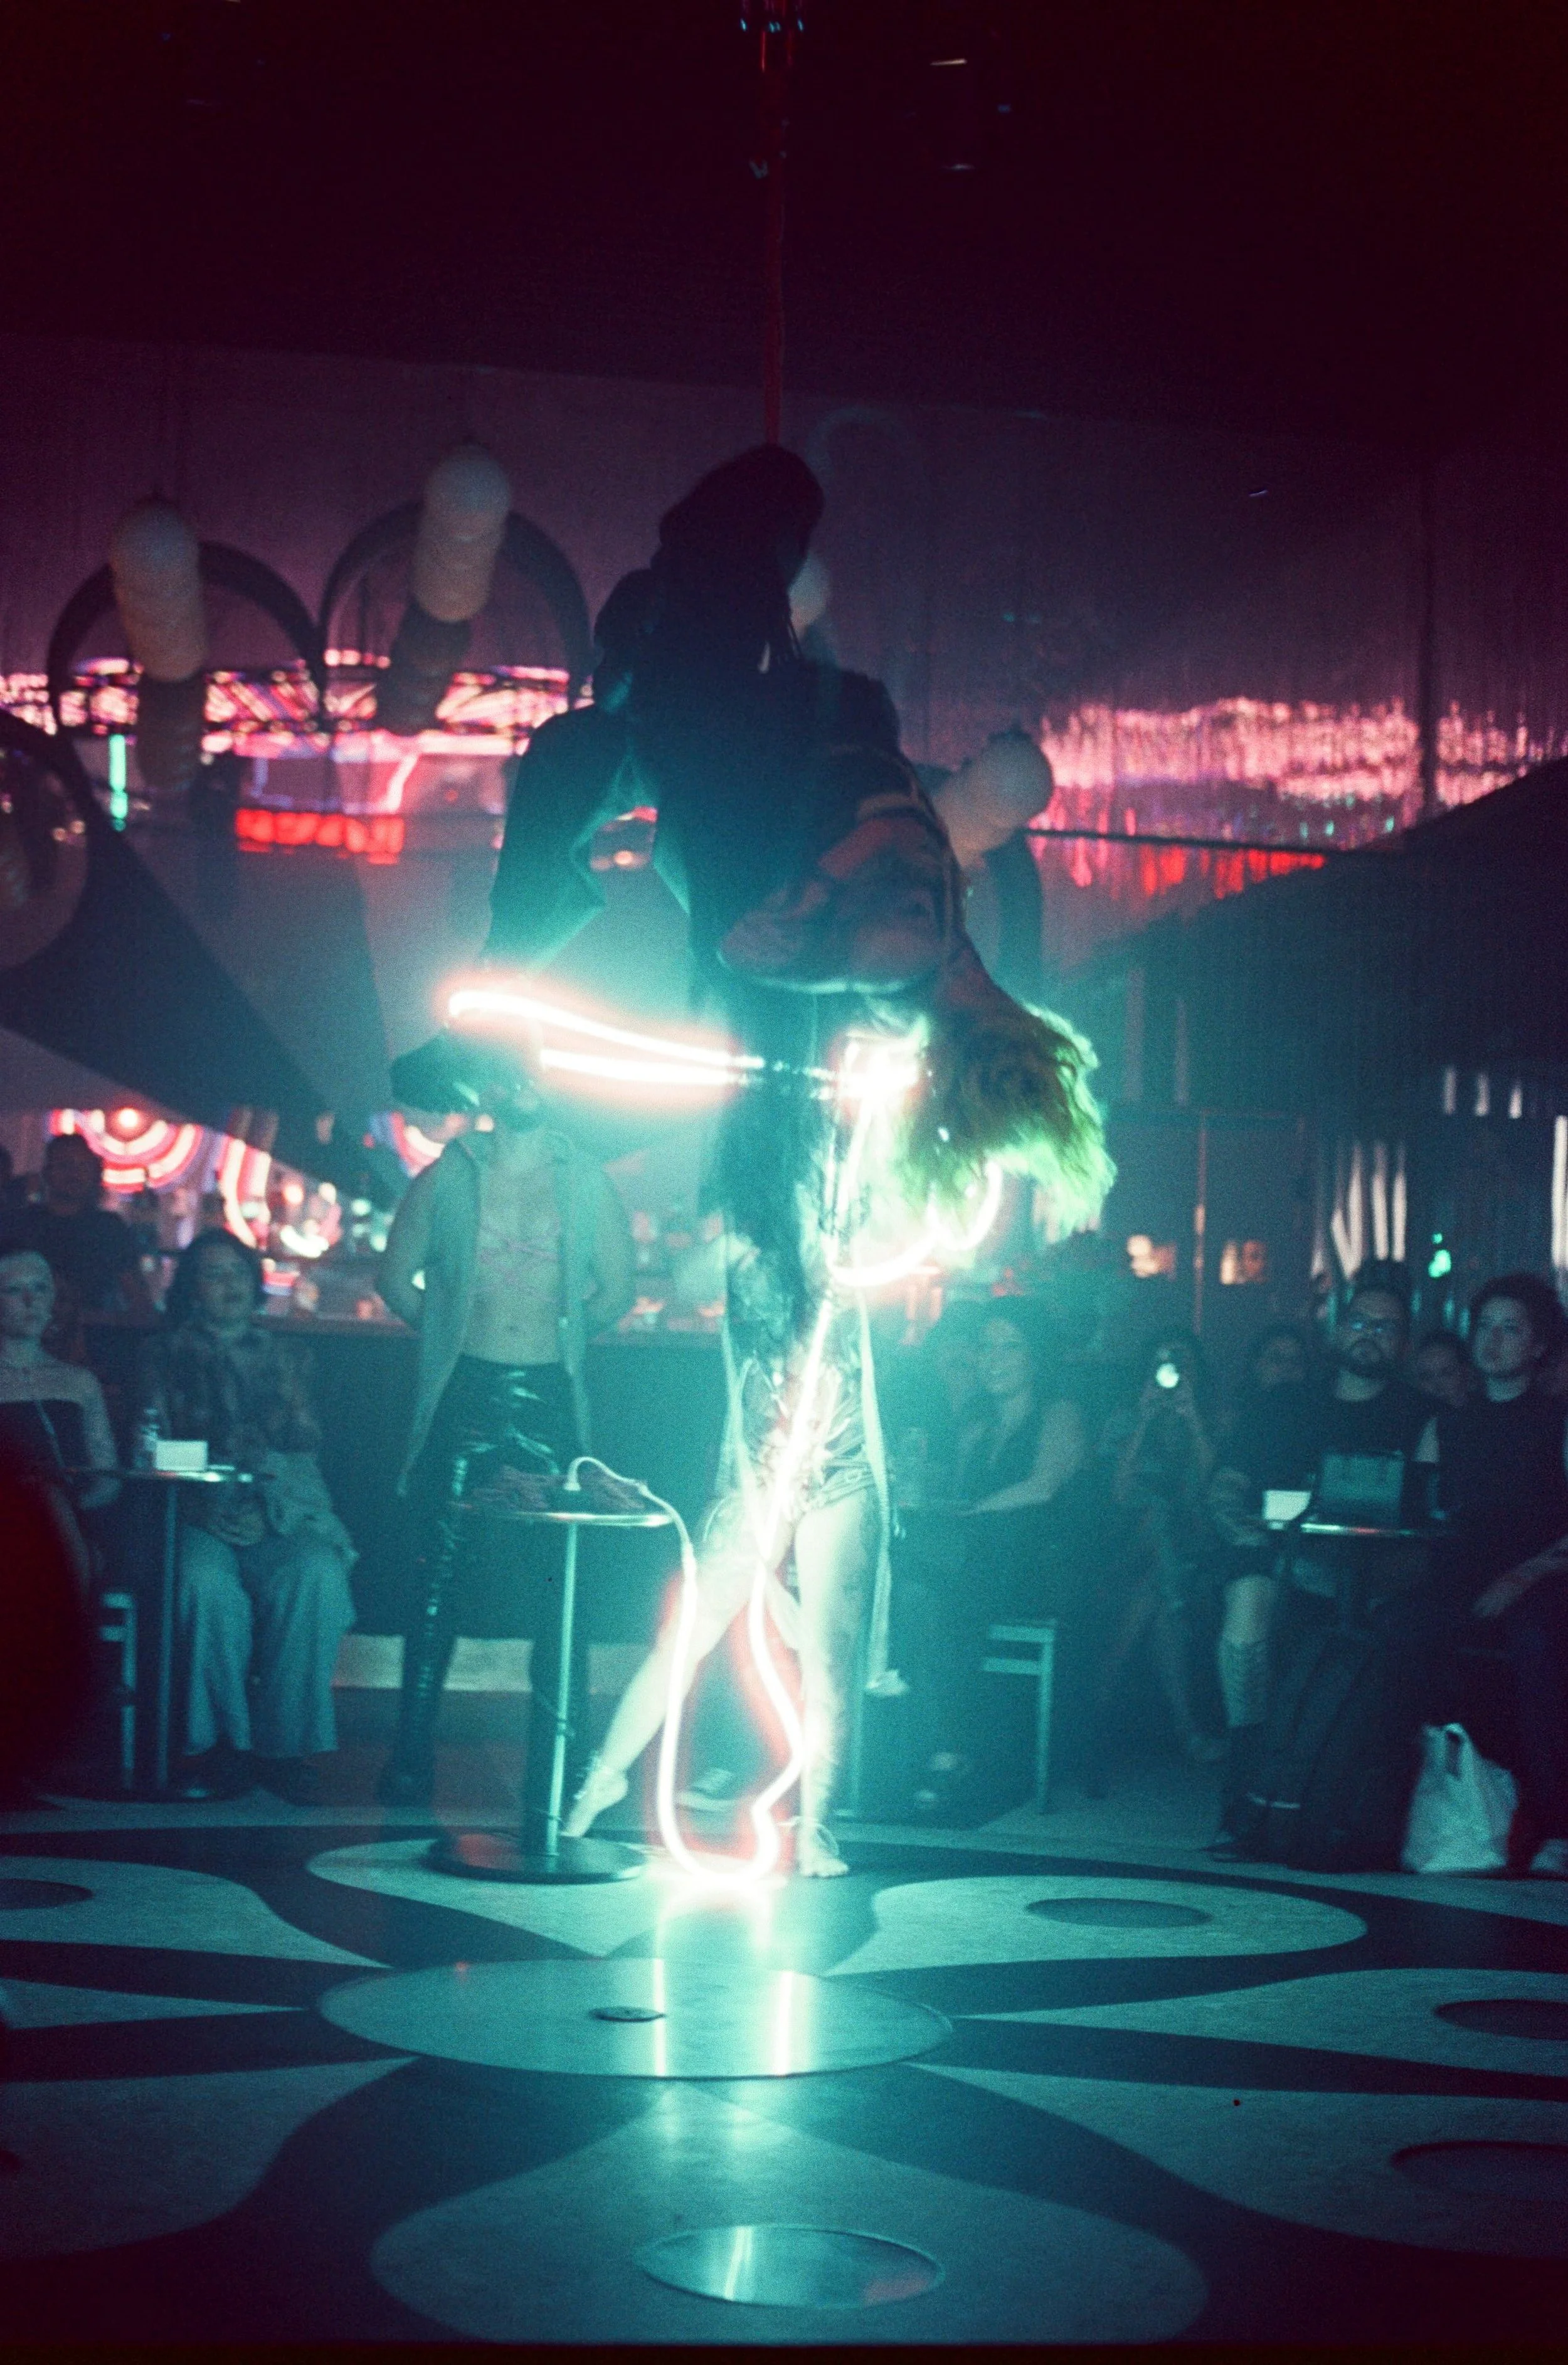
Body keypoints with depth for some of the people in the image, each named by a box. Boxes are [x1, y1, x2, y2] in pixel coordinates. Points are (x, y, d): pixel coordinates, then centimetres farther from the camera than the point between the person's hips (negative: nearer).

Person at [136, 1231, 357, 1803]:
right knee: (206, 1586, -36)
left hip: (285, 1512, 1)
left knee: (316, 1578, -33)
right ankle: (223, 1744, -23)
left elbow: (306, 1435, 13)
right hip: (203, 1516, -1)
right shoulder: (167, 1354, 19)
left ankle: (283, 1744, -24)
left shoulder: (285, 1354, 24)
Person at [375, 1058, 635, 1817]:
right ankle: (411, 1762, 12)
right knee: (440, 1576, 3)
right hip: (463, 1393, -1)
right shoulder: (446, 1178, 4)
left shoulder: (585, 1180, 7)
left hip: (551, 1398, 1)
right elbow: (396, 1279, 10)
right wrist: (457, 1332, 12)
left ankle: (556, 1775, 3)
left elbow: (616, 1288, 14)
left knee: (560, 1582, -3)